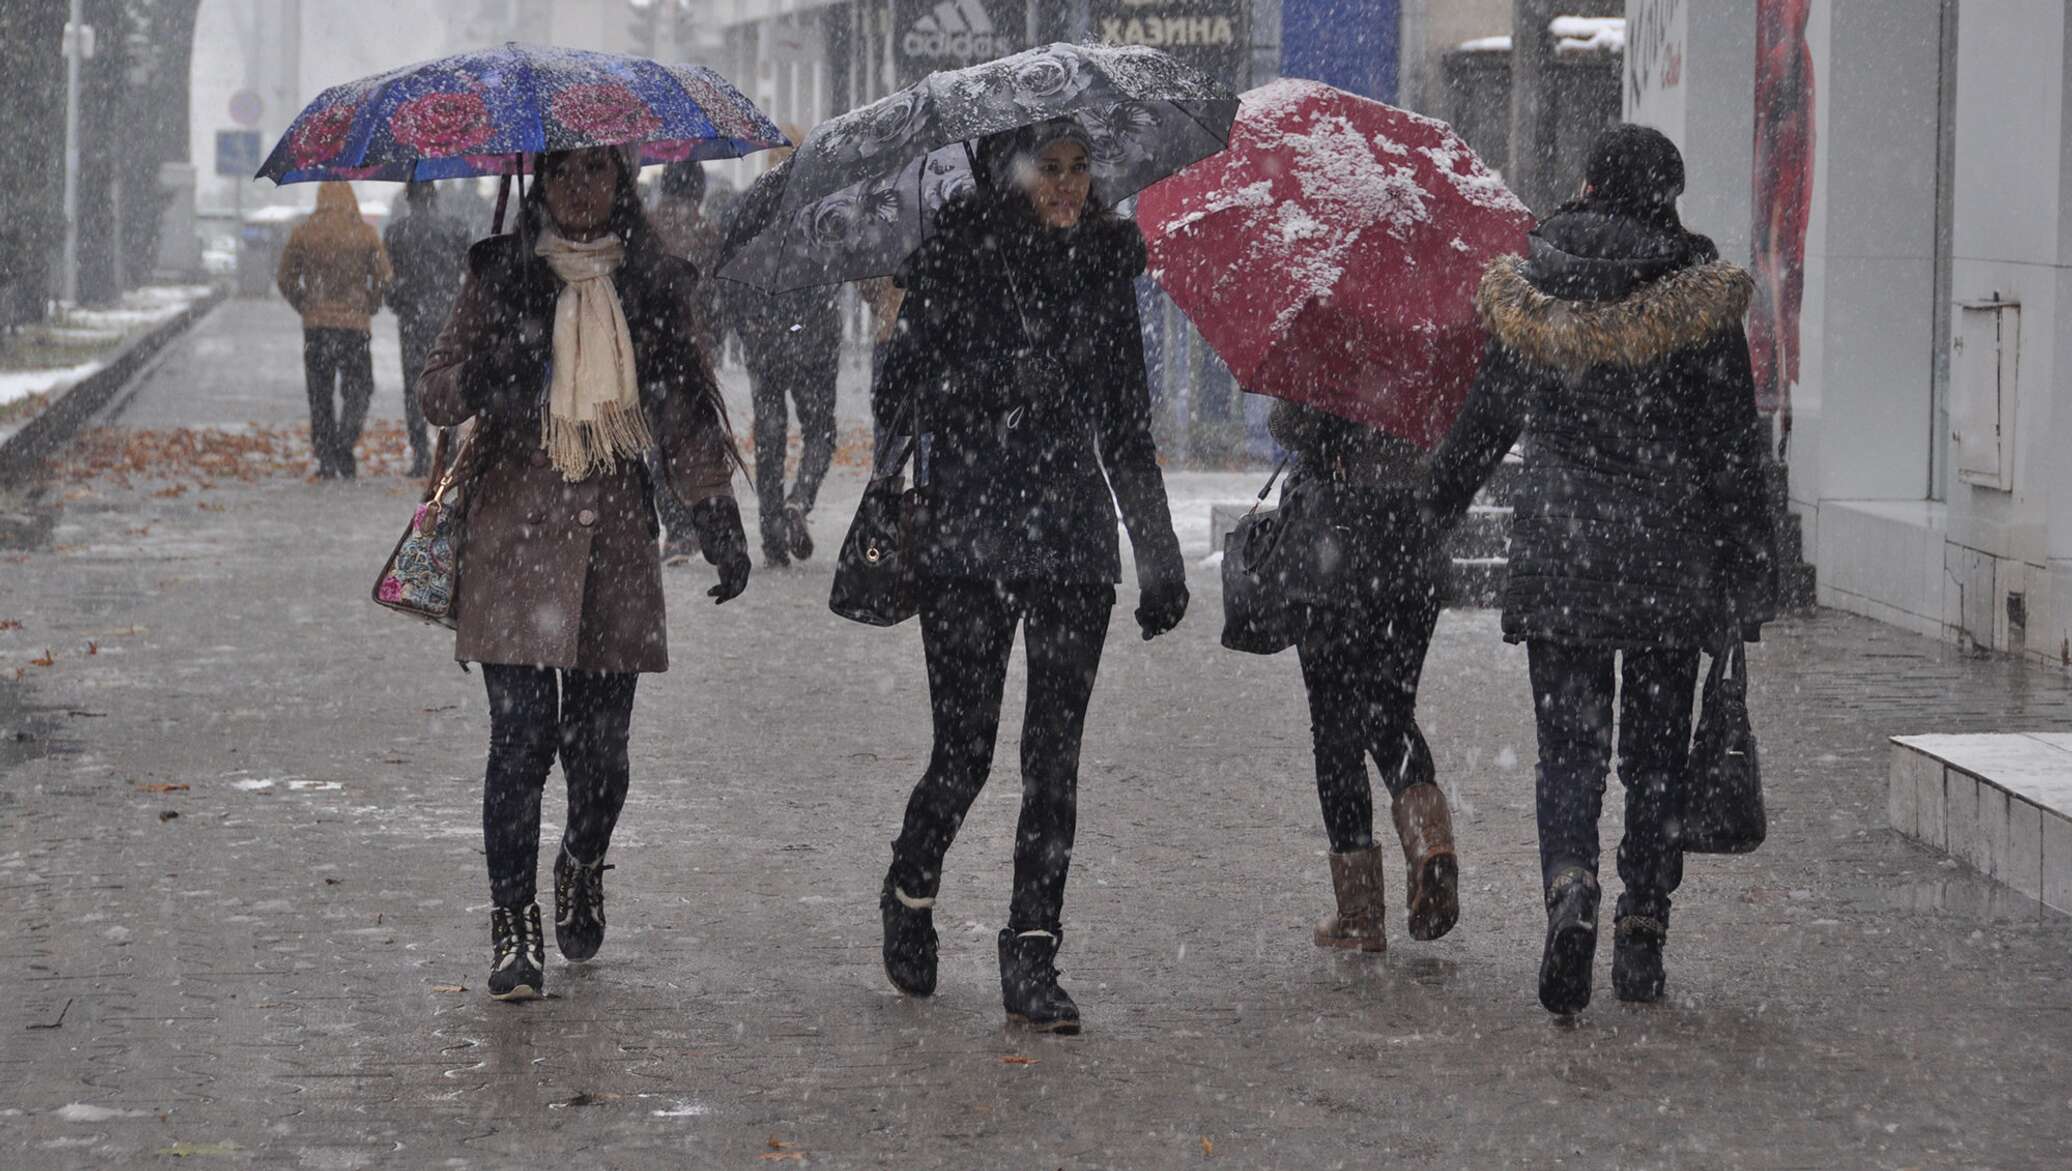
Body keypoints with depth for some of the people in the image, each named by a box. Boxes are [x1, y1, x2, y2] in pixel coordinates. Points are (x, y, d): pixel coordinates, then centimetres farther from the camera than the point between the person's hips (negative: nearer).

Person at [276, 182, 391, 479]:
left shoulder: (303, 233, 2)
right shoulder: (365, 234, -1)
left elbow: (285, 278, 4)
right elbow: (383, 277, -2)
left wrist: (304, 307, 14)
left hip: (316, 324, 1)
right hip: (355, 324, -1)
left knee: (320, 395, 9)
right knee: (358, 390, 8)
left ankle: (326, 459, 5)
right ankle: (344, 445, -13)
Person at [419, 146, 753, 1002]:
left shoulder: (652, 284, 11)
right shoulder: (501, 275, 6)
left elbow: (684, 413, 14)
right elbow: (436, 393, 4)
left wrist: (717, 519, 4)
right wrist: (486, 375, -19)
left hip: (616, 534, 2)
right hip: (518, 535, -2)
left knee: (601, 739, 2)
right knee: (521, 734, -10)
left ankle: (583, 869, 32)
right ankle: (514, 924, -2)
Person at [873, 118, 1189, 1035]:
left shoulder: (1103, 262, 10)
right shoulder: (954, 260, -2)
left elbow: (1127, 420, 17)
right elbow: (899, 403, -4)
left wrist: (1157, 549, 16)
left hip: (1074, 537, 3)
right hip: (967, 538, -3)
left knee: (1055, 753, -2)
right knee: (965, 751, -4)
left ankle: (1033, 957, 2)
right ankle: (909, 895, 25)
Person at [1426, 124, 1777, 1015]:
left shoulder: (1532, 291, 0)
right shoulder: (1701, 298, -5)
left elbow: (1482, 423, 7)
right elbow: (1733, 450, -4)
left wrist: (1429, 508, 23)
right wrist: (1747, 582, 1)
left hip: (1556, 549, 0)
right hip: (1671, 556, 0)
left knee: (1567, 745, 4)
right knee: (1656, 750, 11)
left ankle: (1570, 888, -22)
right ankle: (1642, 938, 12)